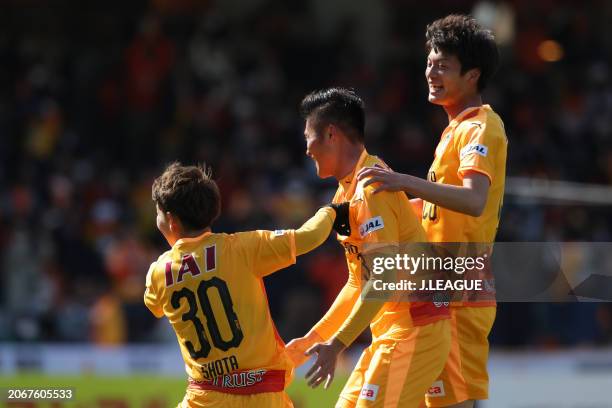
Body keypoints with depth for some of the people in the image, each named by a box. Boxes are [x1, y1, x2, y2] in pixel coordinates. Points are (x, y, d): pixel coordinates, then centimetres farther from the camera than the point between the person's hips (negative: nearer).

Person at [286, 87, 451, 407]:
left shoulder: (370, 186, -15)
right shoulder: (346, 192, 15)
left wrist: (336, 344, -24)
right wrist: (314, 338, 21)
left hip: (415, 330, -10)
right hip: (390, 333, 10)